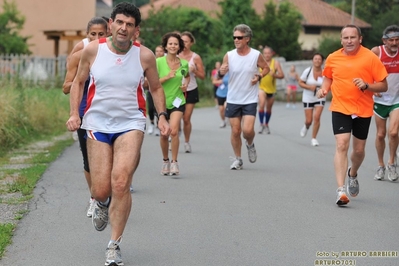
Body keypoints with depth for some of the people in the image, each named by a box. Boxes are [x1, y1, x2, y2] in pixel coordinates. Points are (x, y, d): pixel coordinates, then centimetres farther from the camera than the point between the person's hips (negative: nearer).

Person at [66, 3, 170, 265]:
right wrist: (74, 113, -2)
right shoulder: (93, 50, -4)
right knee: (101, 190, -2)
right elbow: (78, 81, 9)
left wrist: (162, 115, -2)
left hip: (131, 124, -1)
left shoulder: (145, 55, -4)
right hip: (98, 124, 1)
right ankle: (103, 203, 39)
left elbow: (156, 88, 11)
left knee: (120, 183, -17)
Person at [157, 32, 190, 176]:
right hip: (162, 101, 0)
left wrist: (186, 84, 3)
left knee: (174, 131, -19)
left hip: (177, 101, 0)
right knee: (164, 134, 8)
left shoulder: (184, 63, 1)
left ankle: (174, 162, -8)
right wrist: (167, 77, -20)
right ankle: (165, 161, 31)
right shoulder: (159, 62, -7)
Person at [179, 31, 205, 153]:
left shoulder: (196, 57, -2)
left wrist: (194, 71, -18)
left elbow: (202, 76, 0)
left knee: (187, 118, -1)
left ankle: (187, 142, 14)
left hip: (191, 91, -1)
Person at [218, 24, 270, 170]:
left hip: (250, 100, -2)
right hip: (233, 100, 2)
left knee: (248, 130, -12)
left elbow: (266, 68, 10)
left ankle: (250, 144, 22)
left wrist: (259, 76, -9)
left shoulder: (256, 55, -7)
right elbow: (220, 75, 2)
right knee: (235, 131, 4)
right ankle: (238, 159, 20)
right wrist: (221, 72, -21)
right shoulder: (229, 55, -4)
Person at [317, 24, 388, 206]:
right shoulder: (333, 58, 0)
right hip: (340, 109, 0)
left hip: (363, 111, 0)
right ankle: (341, 190, -19)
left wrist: (366, 86, -22)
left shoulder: (370, 58, -8)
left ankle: (353, 174, 45)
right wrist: (324, 89, 0)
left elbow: (383, 86, -5)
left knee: (359, 149, 12)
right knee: (342, 145, -16)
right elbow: (328, 77, 20)